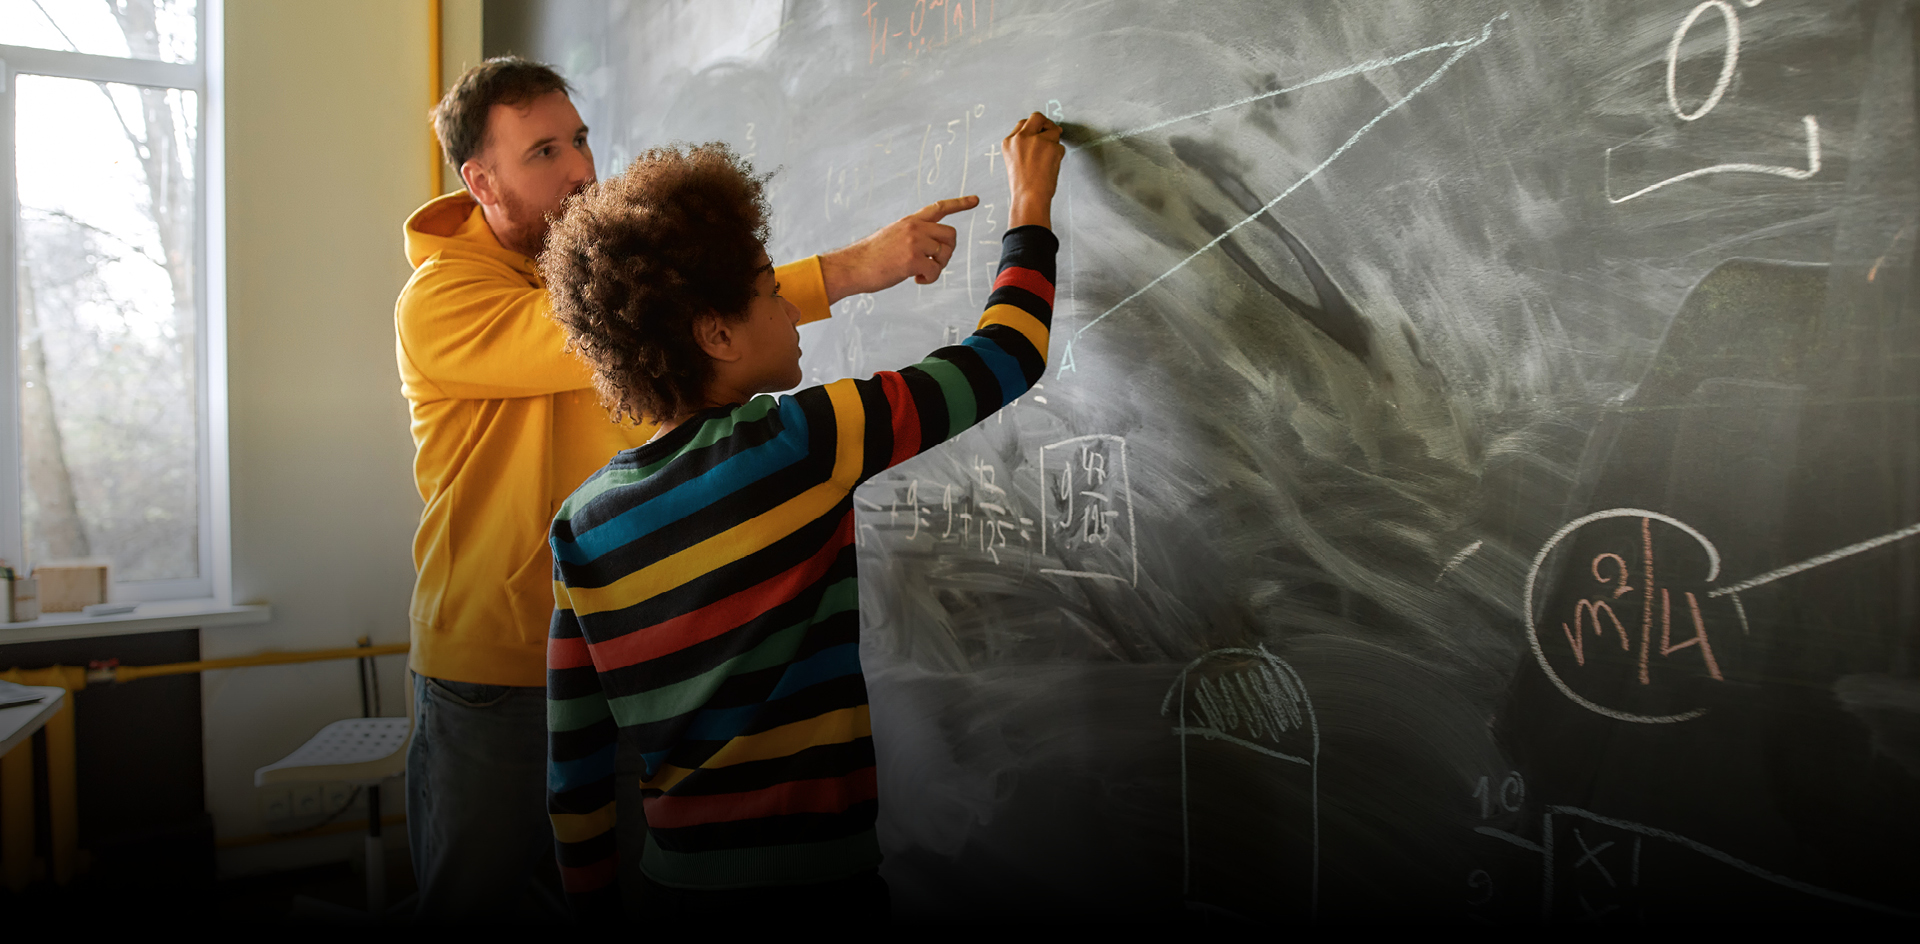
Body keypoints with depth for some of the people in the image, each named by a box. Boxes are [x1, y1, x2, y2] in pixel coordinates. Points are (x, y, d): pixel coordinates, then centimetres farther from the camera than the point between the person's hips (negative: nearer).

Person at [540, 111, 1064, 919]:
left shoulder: (582, 524, -2)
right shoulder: (796, 444, -18)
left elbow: (574, 767, 3)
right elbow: (1004, 359, -8)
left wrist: (596, 900, 16)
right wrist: (1031, 204, 7)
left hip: (674, 883, 6)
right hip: (817, 883, -5)